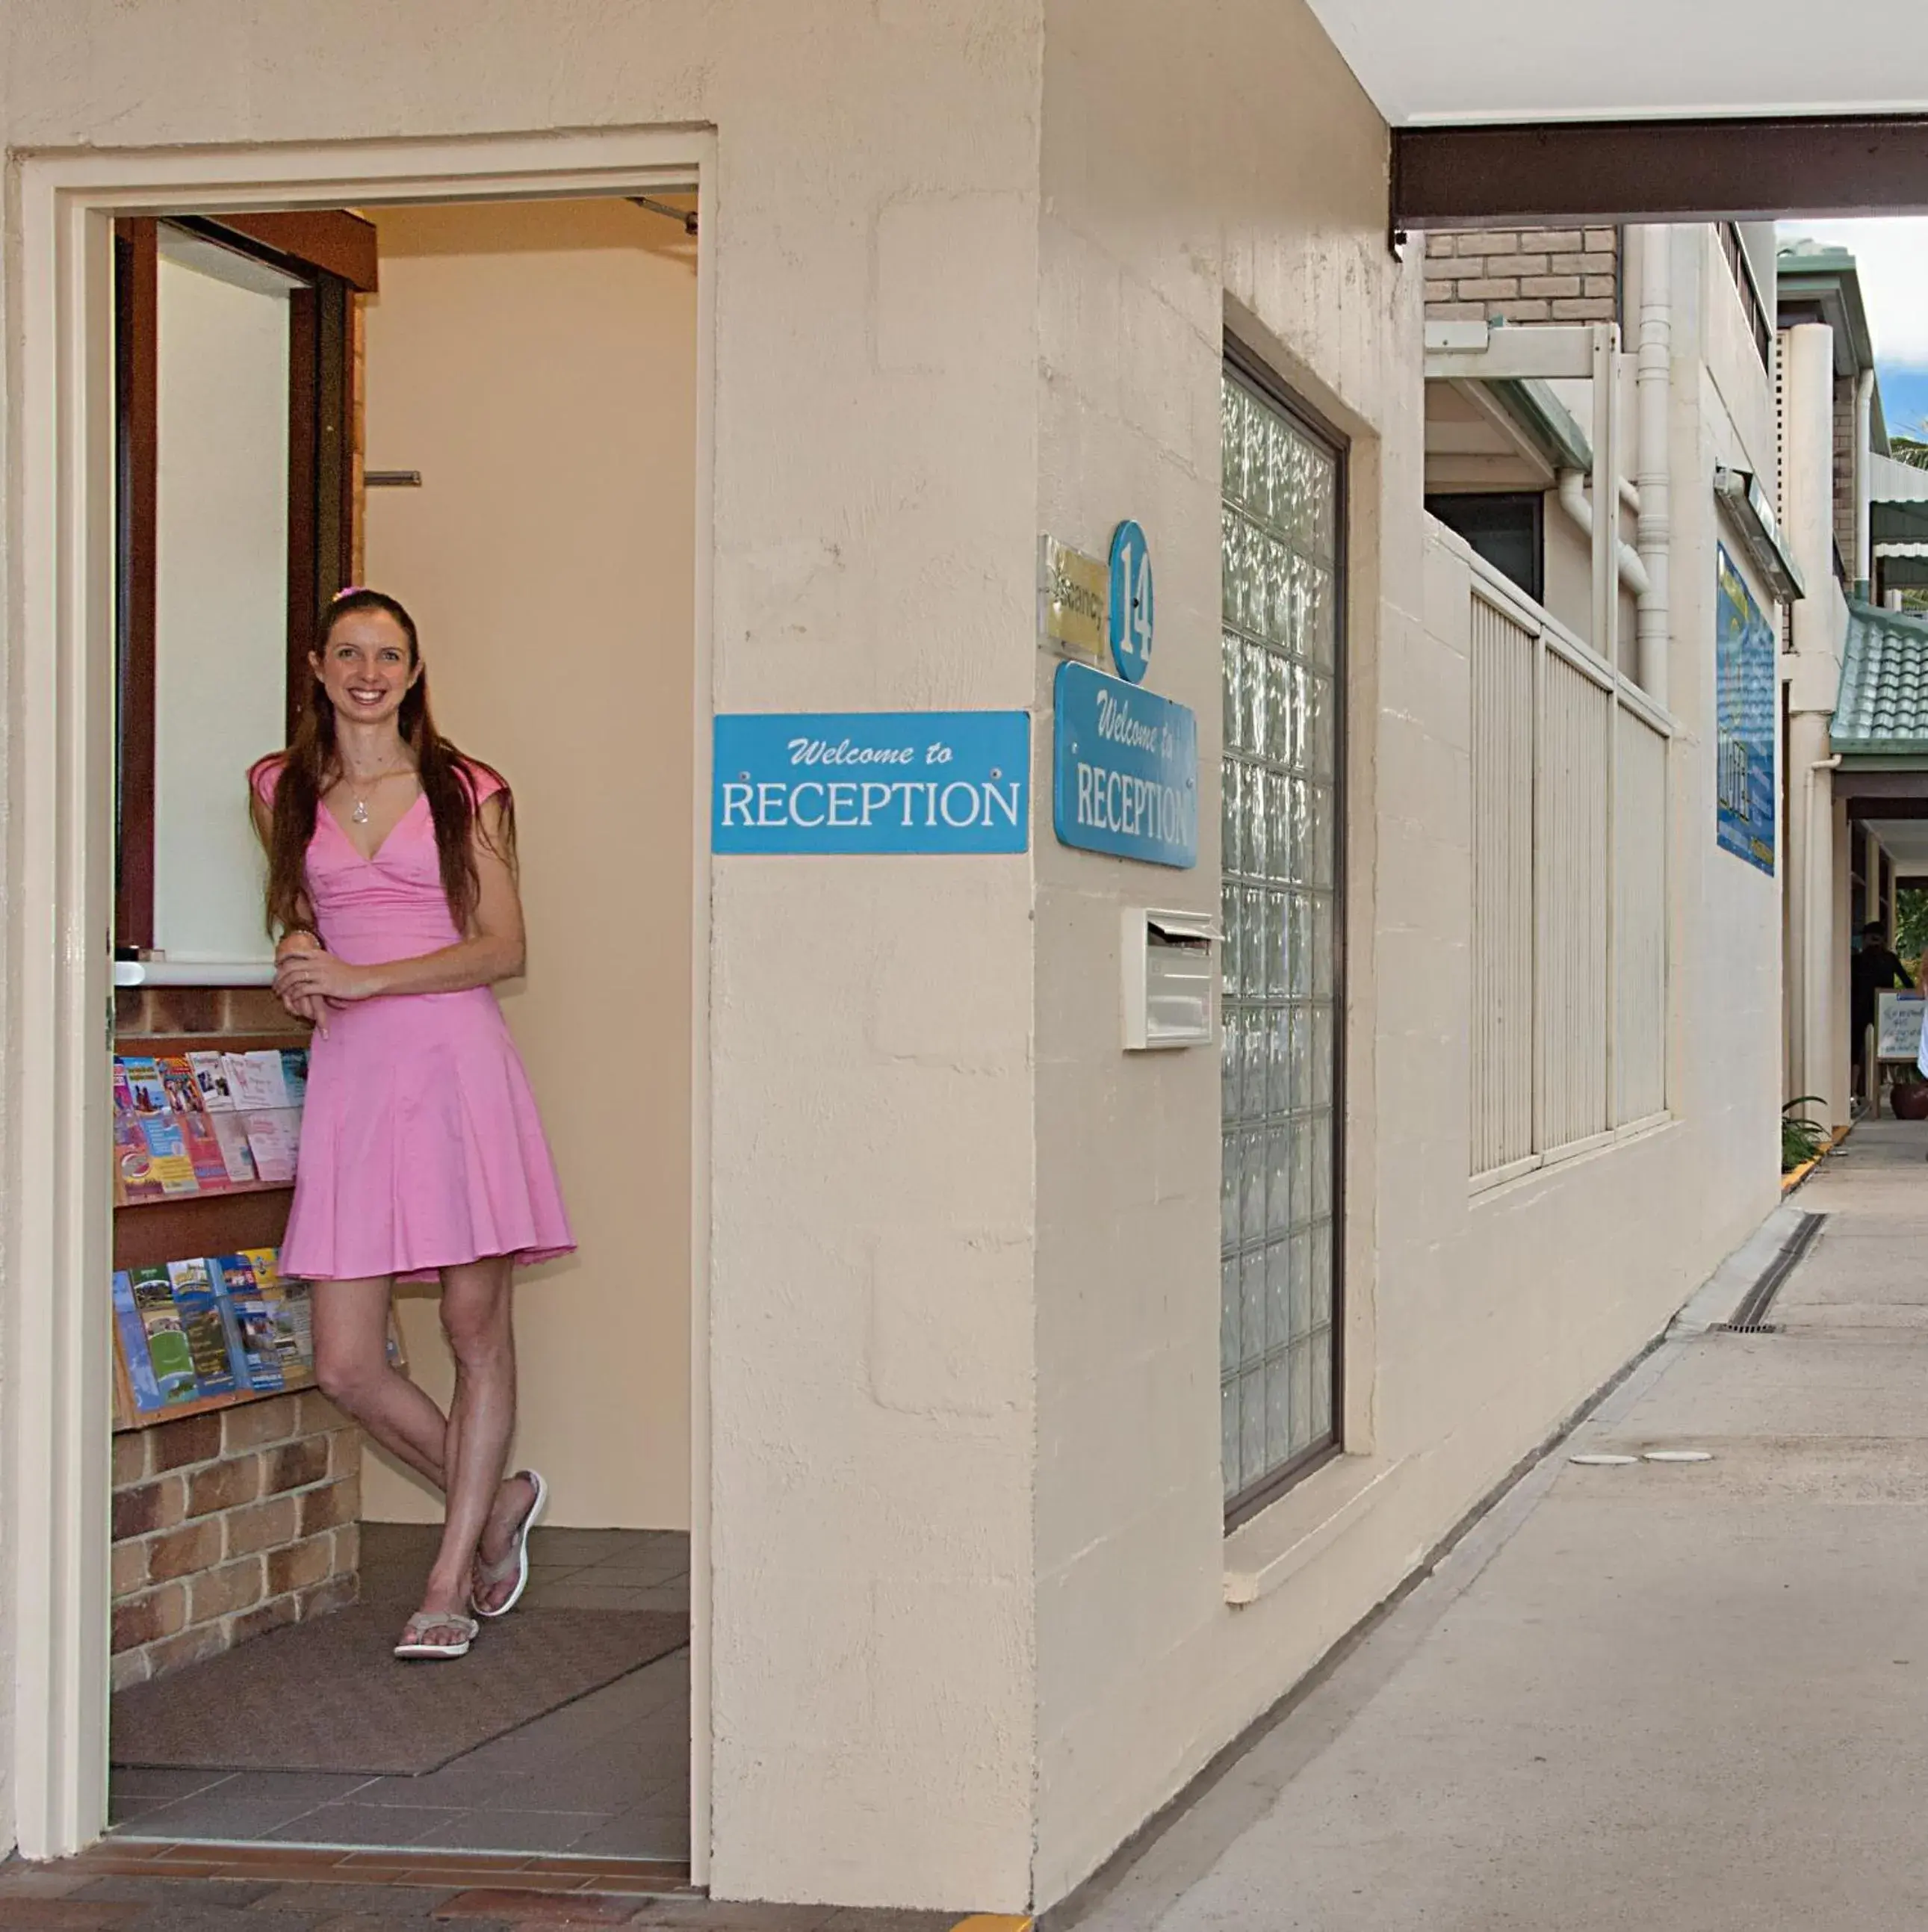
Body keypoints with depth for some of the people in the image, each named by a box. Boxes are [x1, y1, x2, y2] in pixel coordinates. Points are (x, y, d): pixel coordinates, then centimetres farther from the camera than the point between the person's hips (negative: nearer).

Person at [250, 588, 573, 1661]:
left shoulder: (466, 792, 5)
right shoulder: (284, 791, 13)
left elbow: (505, 949, -1)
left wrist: (366, 978, -11)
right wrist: (300, 954, 6)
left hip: (455, 1060, -3)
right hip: (348, 1075, 3)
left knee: (476, 1321, -3)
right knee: (346, 1364, -3)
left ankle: (451, 1584, 8)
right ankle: (495, 1500, 22)